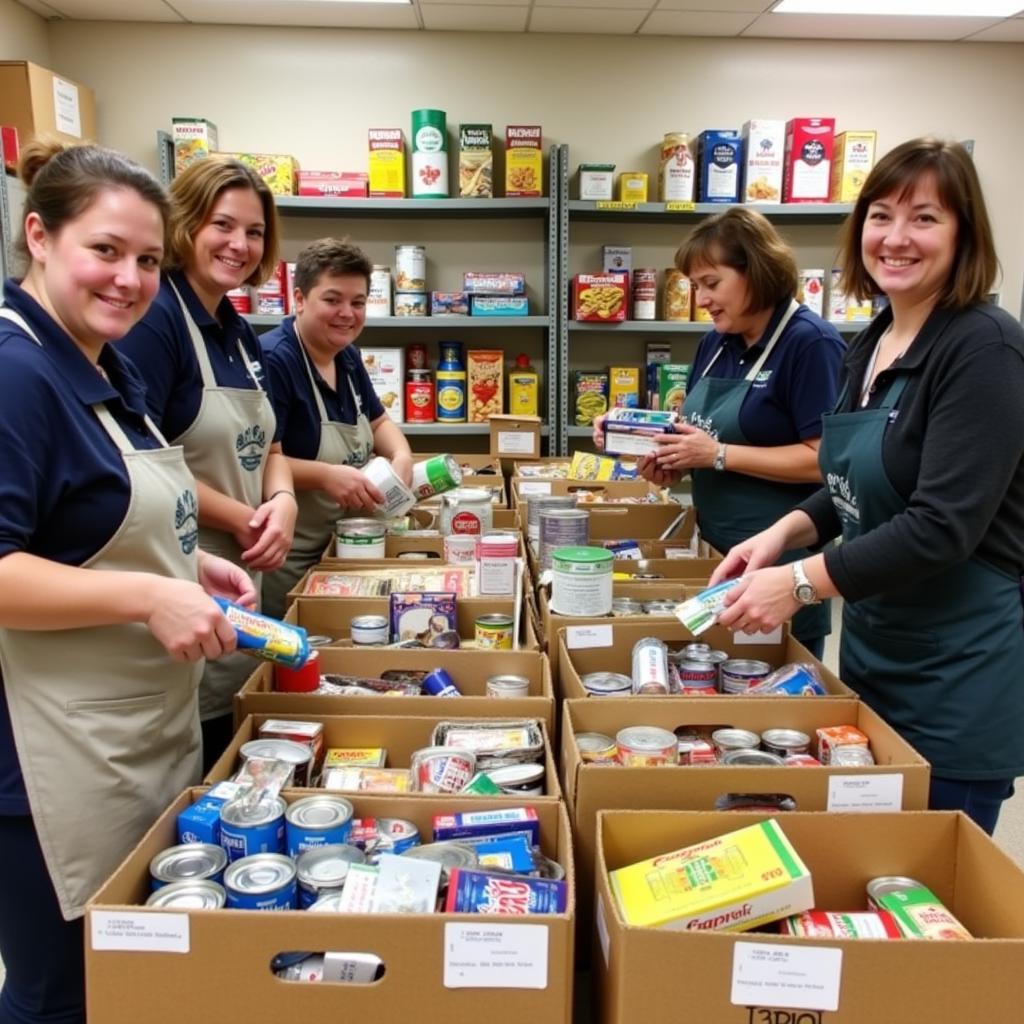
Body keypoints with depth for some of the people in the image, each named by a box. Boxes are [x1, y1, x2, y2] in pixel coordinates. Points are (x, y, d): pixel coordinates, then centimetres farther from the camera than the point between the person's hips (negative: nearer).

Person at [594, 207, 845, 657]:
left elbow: (824, 458, -21)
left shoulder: (811, 343, -15)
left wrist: (719, 455, -22)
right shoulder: (715, 343, 9)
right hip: (716, 551, 8)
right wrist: (665, 461, -4)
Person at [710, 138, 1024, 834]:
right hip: (872, 650, 8)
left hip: (959, 673, -8)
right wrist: (786, 531, -1)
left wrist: (801, 582, -24)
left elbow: (943, 525, -24)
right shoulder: (874, 343, 7)